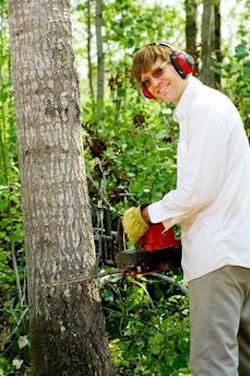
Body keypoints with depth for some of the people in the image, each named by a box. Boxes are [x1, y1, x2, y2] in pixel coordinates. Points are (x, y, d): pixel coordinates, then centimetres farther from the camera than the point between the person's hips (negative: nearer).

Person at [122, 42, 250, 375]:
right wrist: (169, 217, 14)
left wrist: (148, 215, -5)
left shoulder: (205, 107, -12)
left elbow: (199, 191, -18)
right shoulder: (196, 110, 19)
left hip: (220, 251, -11)